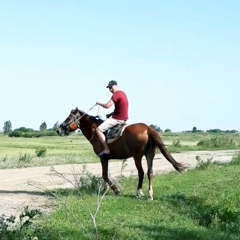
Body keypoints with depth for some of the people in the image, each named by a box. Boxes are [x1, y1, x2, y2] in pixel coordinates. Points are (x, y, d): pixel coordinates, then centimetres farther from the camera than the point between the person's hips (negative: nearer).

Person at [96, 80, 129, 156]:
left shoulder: (116, 94, -17)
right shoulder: (122, 93, 14)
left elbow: (107, 106, -22)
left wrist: (99, 103, -4)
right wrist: (111, 114, 14)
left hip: (118, 119, -10)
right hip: (124, 118, 10)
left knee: (98, 129, -9)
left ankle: (106, 149, -13)